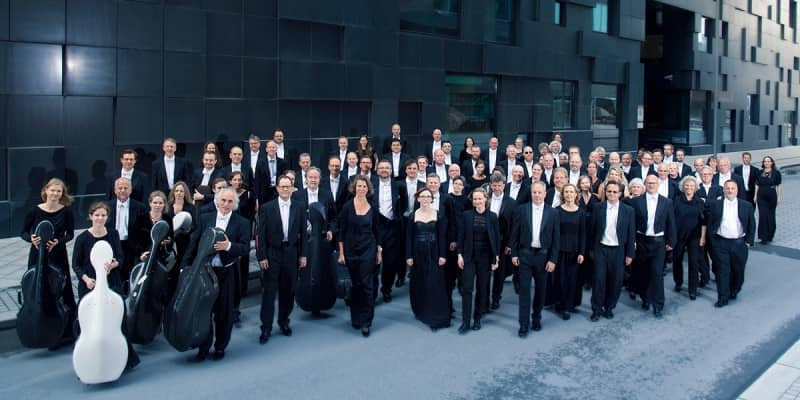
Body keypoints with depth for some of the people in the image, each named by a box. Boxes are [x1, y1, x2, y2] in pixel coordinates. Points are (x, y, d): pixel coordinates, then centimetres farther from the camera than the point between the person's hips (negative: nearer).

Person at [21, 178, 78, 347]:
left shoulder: (66, 211, -3)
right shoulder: (35, 210, -2)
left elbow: (70, 234, 2)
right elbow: (24, 232, 4)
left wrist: (58, 241, -16)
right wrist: (31, 238, -17)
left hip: (58, 256, 0)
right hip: (38, 256, 1)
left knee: (63, 292, 1)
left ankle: (66, 333, 12)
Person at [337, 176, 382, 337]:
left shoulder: (372, 208, 2)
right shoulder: (347, 207, -3)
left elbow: (376, 231, 9)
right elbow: (341, 231, -1)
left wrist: (379, 251, 9)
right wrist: (341, 253, -5)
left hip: (368, 251, 0)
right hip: (351, 251, 0)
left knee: (367, 285, -4)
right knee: (355, 284, 8)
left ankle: (366, 322, 1)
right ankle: (356, 317, 23)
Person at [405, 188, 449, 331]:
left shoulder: (438, 215, -2)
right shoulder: (412, 216, 0)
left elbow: (442, 237, -2)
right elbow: (409, 238, 1)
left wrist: (442, 255, -8)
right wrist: (409, 256, -4)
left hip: (434, 254, -1)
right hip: (418, 255, 2)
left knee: (435, 284, -3)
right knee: (418, 283, 10)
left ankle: (436, 317, 3)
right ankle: (420, 311, 28)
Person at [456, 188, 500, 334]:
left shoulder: (492, 217, 0)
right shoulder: (466, 215, 0)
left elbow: (497, 238, 2)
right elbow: (461, 236, 1)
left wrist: (496, 258, -2)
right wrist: (459, 254, -5)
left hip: (485, 257, 0)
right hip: (469, 256, 0)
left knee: (482, 288, 7)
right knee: (467, 288, -5)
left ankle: (477, 318, 19)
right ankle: (466, 321, 0)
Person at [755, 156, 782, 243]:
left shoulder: (776, 173, 1)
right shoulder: (760, 173, 7)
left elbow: (778, 186, 0)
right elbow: (757, 185, 9)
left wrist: (779, 197, -4)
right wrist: (755, 196, 3)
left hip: (771, 196, -1)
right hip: (761, 196, 1)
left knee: (771, 216, 7)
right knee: (762, 216, -4)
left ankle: (770, 235, 21)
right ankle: (764, 237, -2)